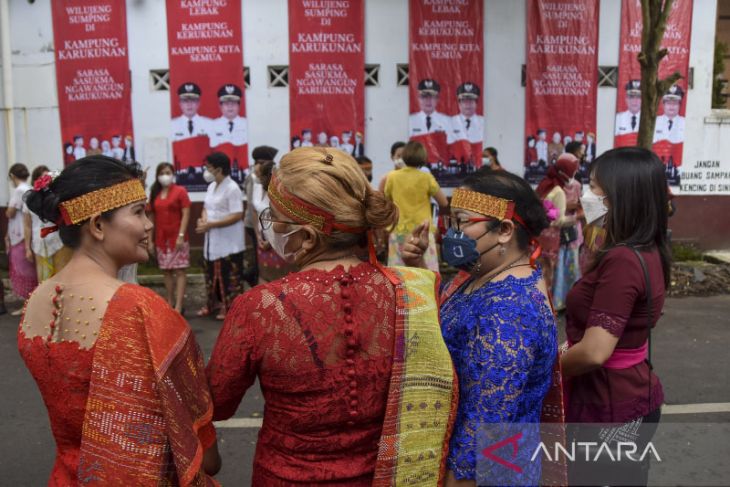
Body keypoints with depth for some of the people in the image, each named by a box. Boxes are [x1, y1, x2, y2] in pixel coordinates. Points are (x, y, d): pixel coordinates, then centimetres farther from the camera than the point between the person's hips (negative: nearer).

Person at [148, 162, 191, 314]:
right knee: (166, 271, 9)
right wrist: (150, 240, 7)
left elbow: (186, 214, -8)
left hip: (177, 238, -5)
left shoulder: (180, 191, -2)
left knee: (179, 271, -5)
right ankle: (170, 303, 17)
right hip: (161, 239, 5)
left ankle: (178, 307, -8)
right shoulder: (154, 194, 11)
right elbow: (152, 218, 11)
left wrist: (181, 235, -17)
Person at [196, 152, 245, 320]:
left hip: (228, 242, -9)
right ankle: (213, 304, 31)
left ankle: (230, 307, 11)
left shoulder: (232, 188, -17)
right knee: (212, 274, 17)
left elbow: (237, 215, -23)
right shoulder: (211, 186, 11)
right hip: (212, 240, 9)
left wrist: (210, 224, -22)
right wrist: (203, 220, -6)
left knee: (229, 276, 0)